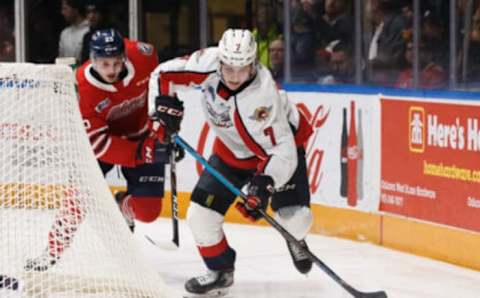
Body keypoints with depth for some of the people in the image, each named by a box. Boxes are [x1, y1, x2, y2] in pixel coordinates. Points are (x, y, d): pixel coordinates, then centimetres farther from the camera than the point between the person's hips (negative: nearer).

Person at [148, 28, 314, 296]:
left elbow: (282, 151, -38)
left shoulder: (263, 95, -38)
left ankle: (296, 239, 22)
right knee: (200, 214, -7)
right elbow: (164, 73, -11)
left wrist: (264, 184, -51)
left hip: (282, 139, -4)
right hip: (232, 149, 4)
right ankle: (221, 271, 18)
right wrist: (164, 104, -26)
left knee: (294, 216, -17)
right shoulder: (208, 62, -26)